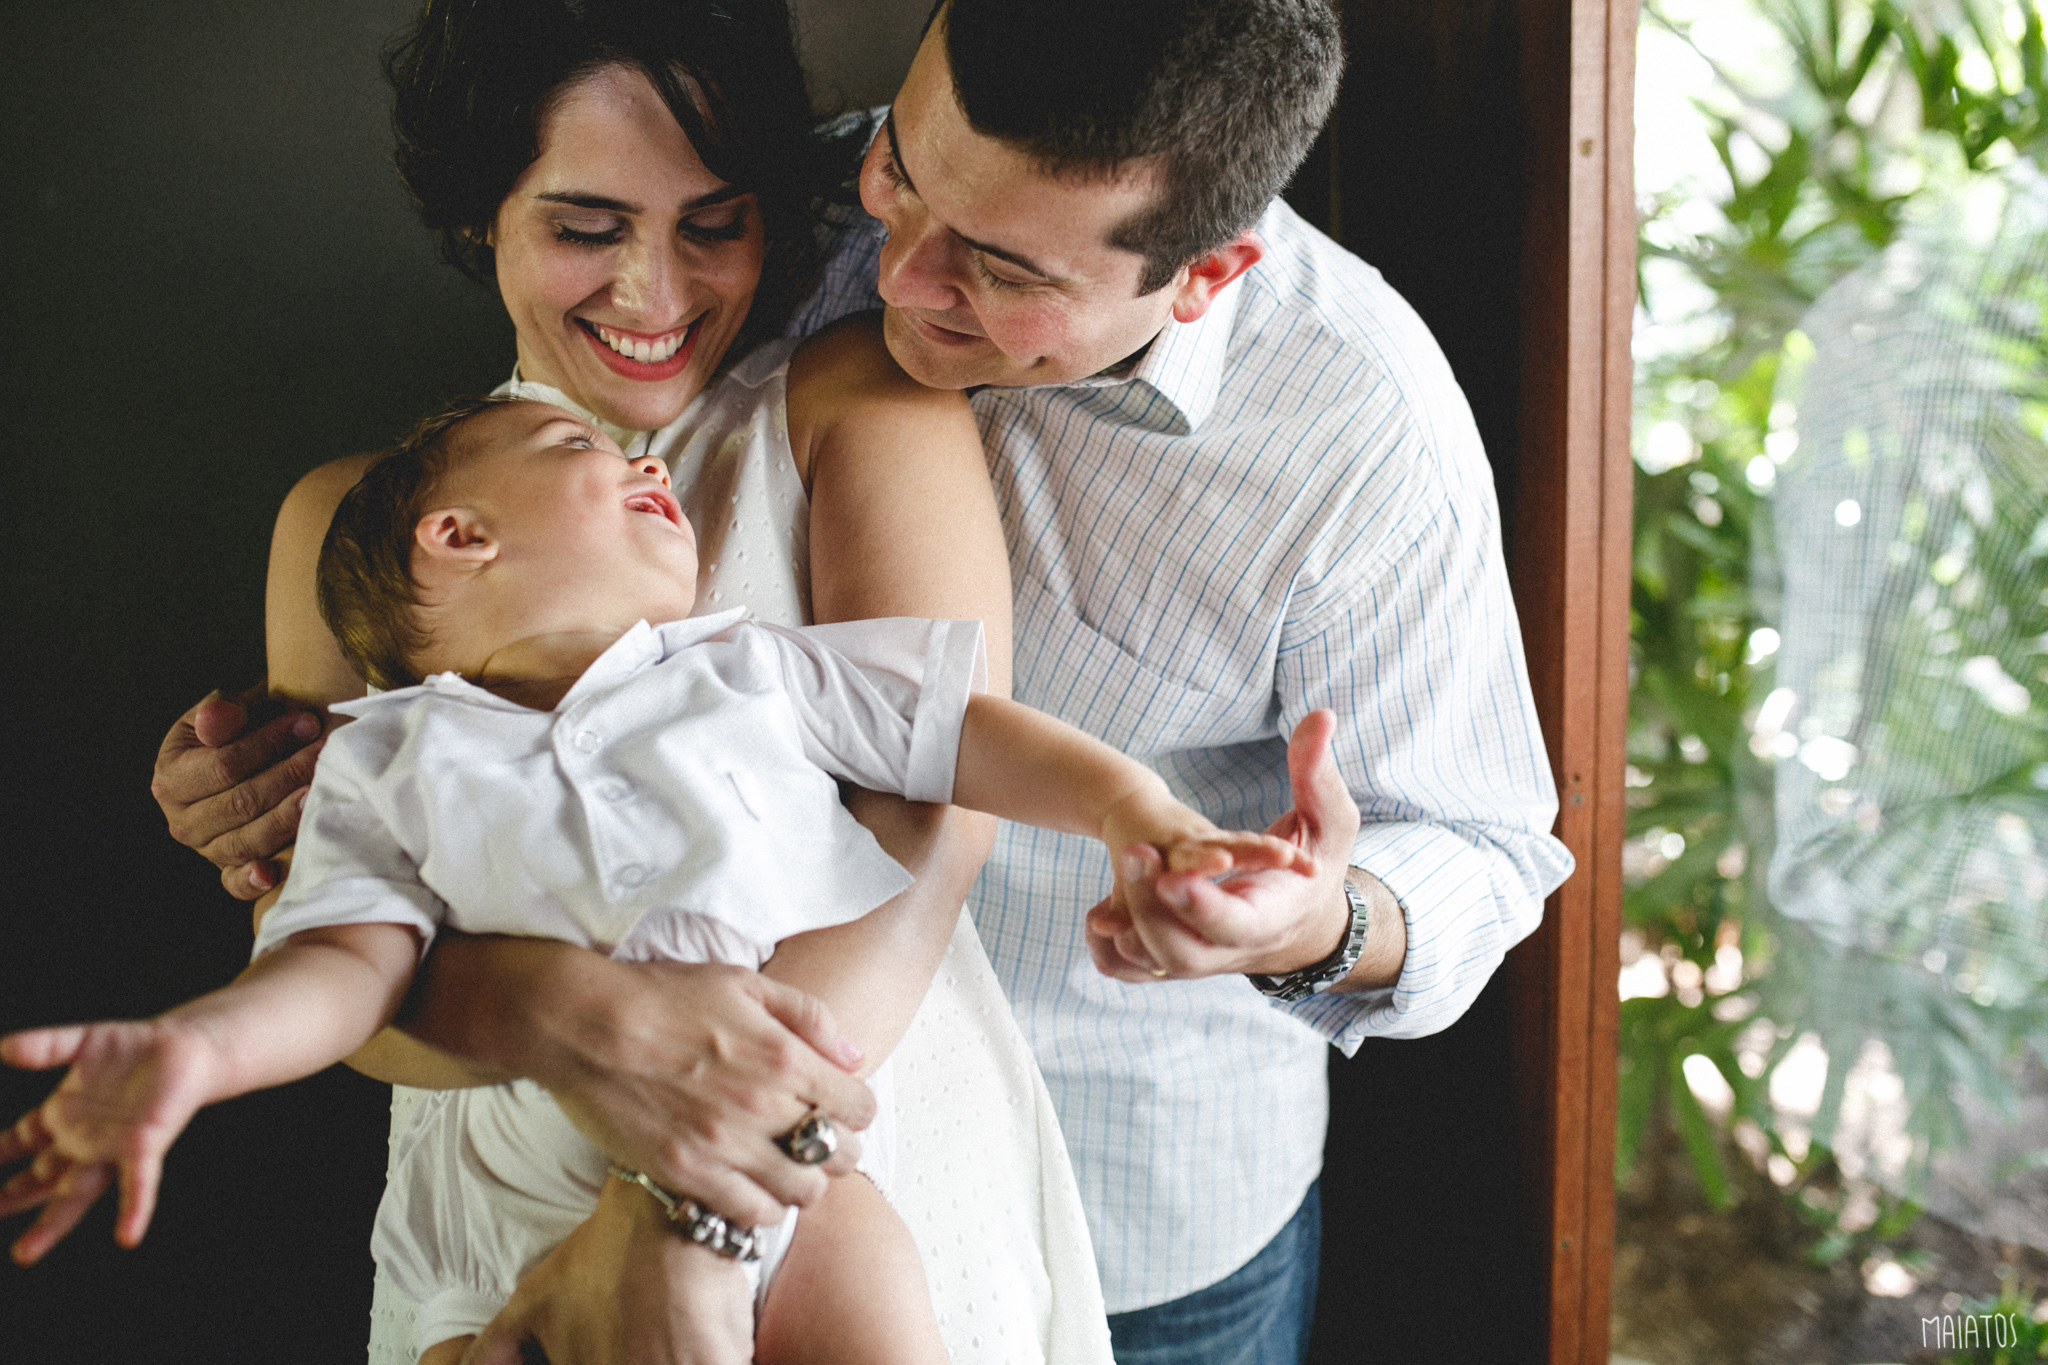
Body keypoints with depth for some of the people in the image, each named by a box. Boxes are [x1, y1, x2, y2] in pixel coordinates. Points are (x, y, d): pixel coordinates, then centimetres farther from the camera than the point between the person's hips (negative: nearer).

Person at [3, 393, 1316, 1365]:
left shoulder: (752, 668, 13)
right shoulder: (390, 764, 9)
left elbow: (971, 733, 10)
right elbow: (351, 961, 0)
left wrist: (1149, 819, -4)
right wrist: (197, 1043, -20)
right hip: (530, 1228, 0)